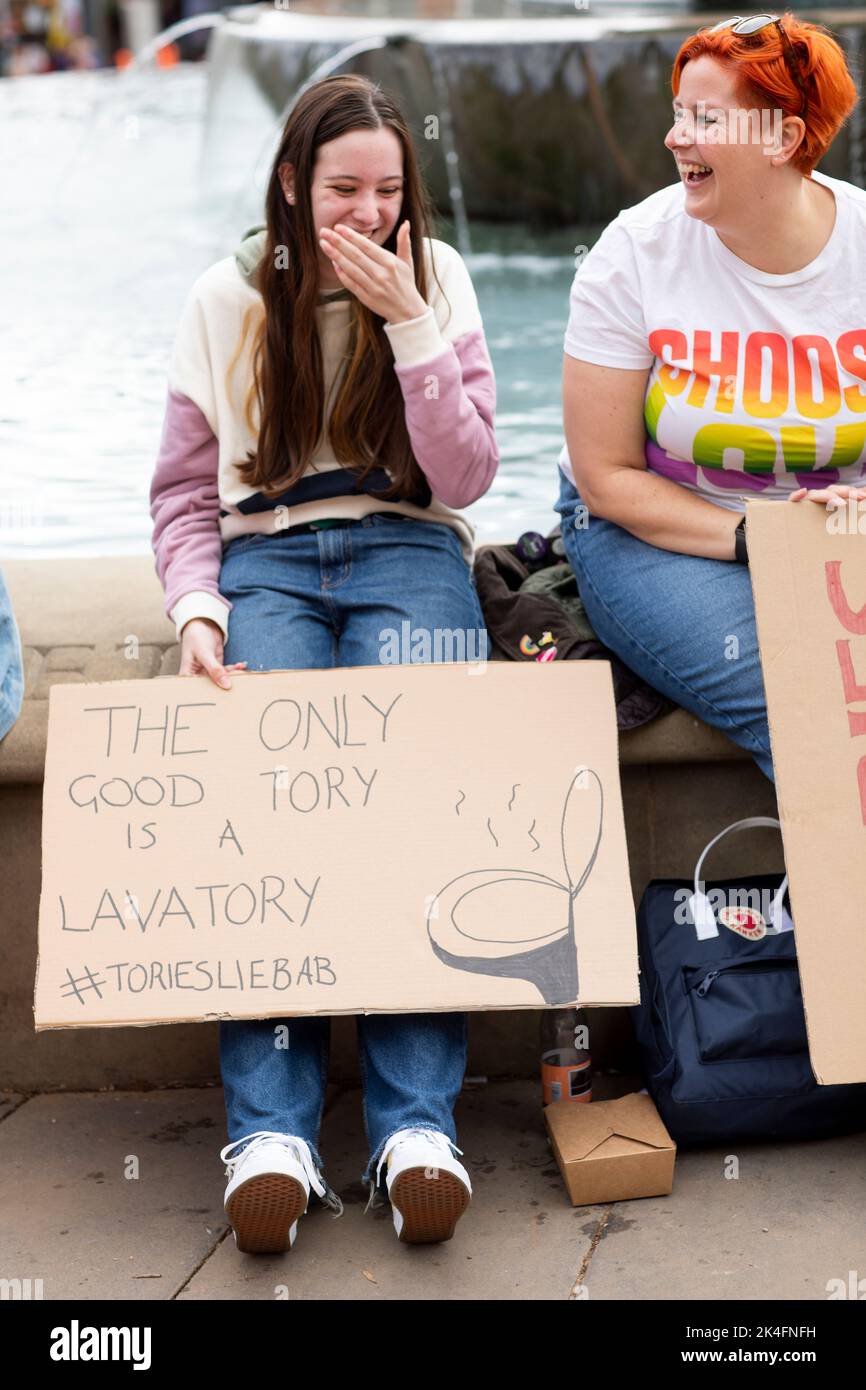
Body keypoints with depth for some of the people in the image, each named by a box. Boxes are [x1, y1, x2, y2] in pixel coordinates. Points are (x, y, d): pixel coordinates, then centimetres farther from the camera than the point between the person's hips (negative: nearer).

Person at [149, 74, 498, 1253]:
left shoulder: (436, 279, 8)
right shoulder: (228, 298, 9)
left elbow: (464, 478, 1)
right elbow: (185, 490, 11)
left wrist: (408, 322, -9)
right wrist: (196, 610, -9)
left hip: (408, 552, 0)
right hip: (266, 558, 1)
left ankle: (416, 1121, -35)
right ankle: (270, 1128, -36)